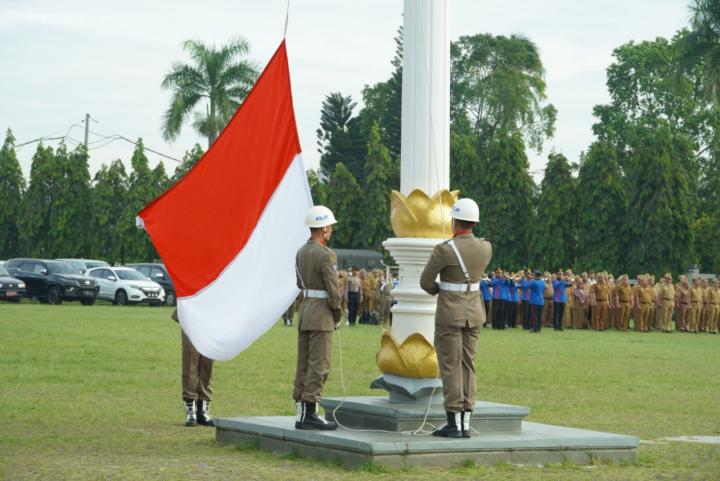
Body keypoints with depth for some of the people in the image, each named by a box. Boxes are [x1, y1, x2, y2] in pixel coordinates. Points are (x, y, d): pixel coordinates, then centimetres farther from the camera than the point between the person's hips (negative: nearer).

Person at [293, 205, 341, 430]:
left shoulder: (301, 252, 10)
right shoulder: (326, 255, -16)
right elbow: (333, 289, -17)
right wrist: (337, 313, -3)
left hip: (304, 310, 9)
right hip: (321, 315, -9)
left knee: (304, 364, 10)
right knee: (319, 365, -5)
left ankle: (301, 412, 13)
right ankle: (311, 413, -6)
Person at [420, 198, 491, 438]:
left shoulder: (444, 249, -17)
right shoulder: (486, 248, 1)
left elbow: (426, 282, -7)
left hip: (449, 313, -6)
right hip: (474, 312, 6)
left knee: (450, 367, -1)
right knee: (467, 366, 9)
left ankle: (454, 424, -1)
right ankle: (465, 424, 9)